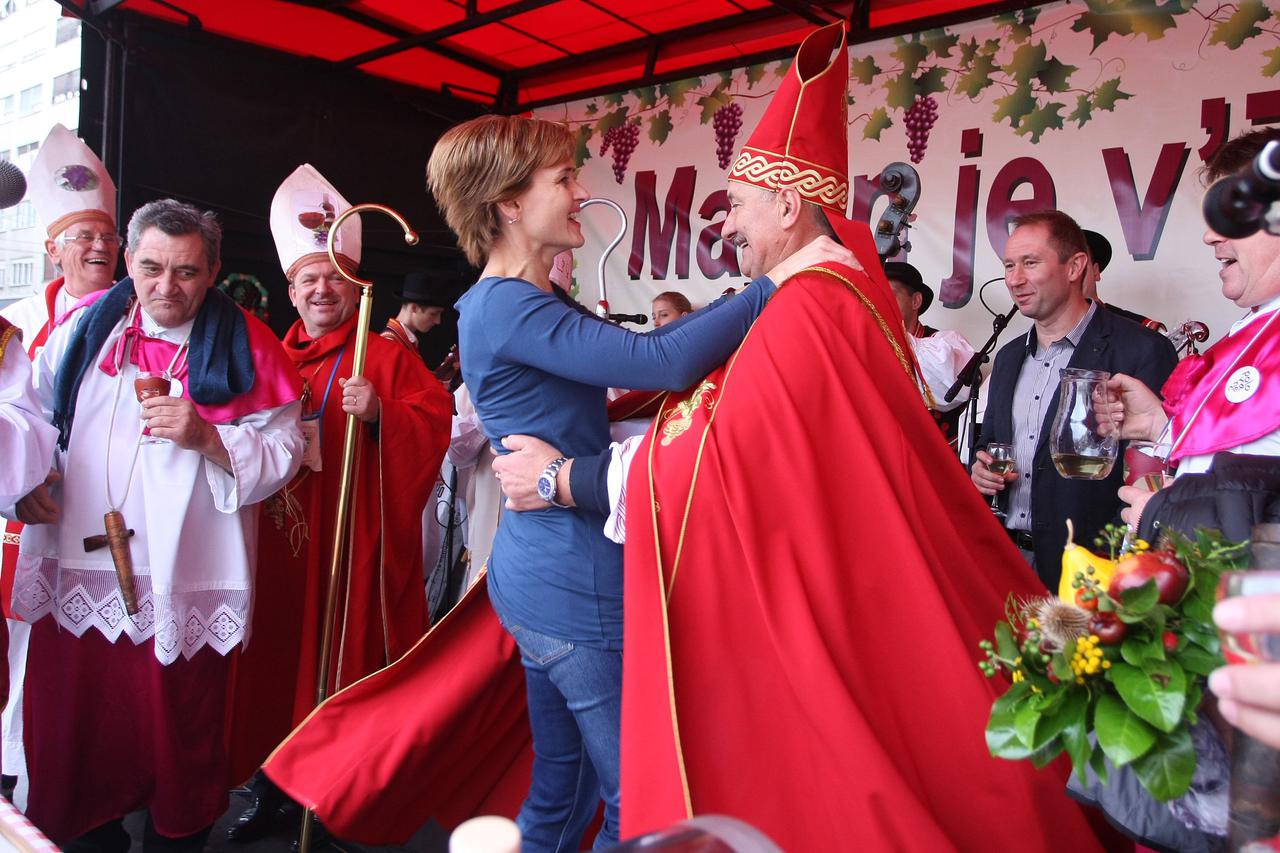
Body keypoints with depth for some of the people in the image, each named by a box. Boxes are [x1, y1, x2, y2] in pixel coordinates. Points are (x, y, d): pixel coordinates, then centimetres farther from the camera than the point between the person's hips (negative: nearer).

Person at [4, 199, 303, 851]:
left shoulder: (245, 345, -5)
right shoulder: (83, 329, 6)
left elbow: (284, 452, -8)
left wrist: (208, 438, -22)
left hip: (183, 581, -3)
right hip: (77, 566, 4)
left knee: (178, 735, 10)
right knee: (71, 723, 15)